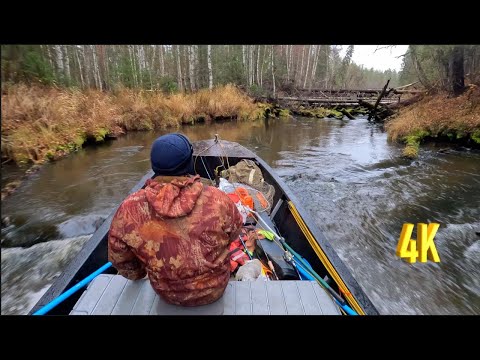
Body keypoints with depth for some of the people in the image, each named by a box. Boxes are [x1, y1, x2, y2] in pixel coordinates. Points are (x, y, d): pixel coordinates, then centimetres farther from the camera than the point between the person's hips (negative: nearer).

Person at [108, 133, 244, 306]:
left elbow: (119, 258, -8)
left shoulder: (129, 209, -25)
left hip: (166, 293, 2)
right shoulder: (218, 199, -29)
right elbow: (235, 232, -8)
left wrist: (137, 274, 13)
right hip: (215, 289, -1)